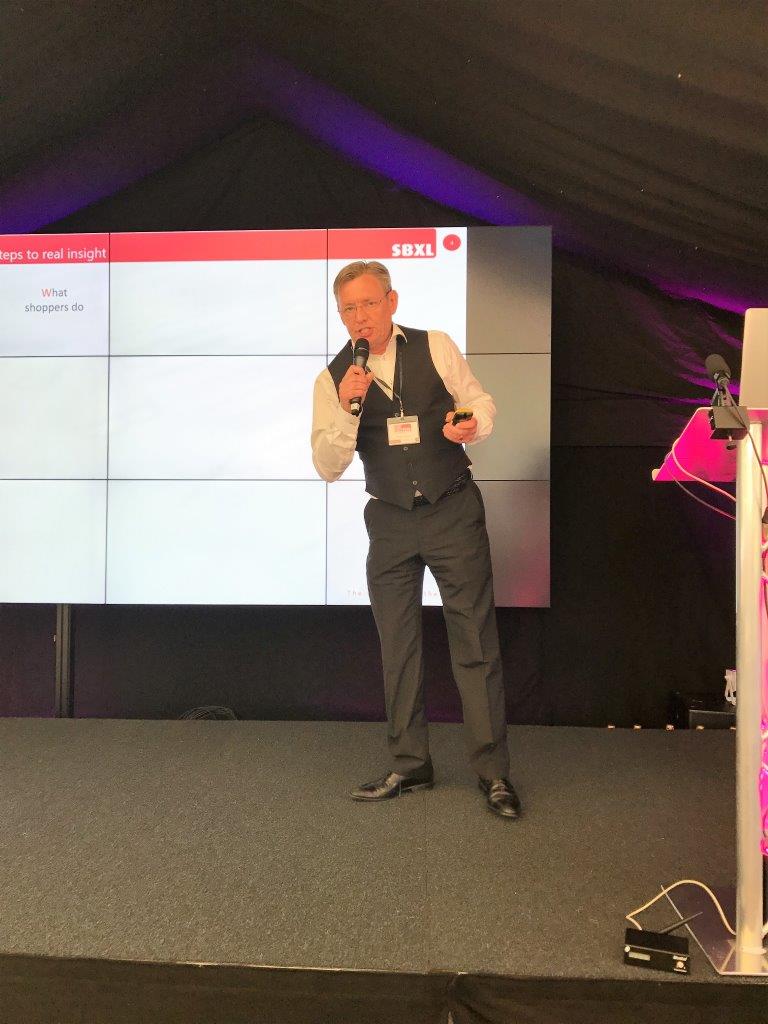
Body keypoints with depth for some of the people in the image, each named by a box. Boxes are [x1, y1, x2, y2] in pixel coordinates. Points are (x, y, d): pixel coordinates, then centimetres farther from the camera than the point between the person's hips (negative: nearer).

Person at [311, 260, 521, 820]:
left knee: (475, 641, -2)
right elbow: (327, 466, -4)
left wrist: (472, 426, -16)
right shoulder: (333, 380, 1)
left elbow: (482, 402, 8)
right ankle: (409, 765, 26)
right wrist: (347, 408, -20)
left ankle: (494, 773, 11)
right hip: (390, 521, 2)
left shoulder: (436, 347, -1)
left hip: (454, 511, -2)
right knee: (398, 647, 10)